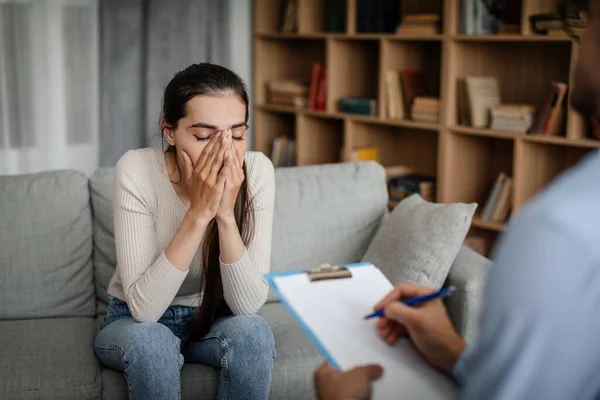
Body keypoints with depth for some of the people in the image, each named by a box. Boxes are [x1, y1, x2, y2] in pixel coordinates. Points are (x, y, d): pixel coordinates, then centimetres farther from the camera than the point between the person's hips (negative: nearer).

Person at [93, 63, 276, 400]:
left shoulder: (257, 171, -20)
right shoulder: (137, 169, -25)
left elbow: (248, 304, -23)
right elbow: (143, 307, -30)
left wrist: (226, 214, -36)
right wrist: (198, 213, -38)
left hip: (213, 321, 2)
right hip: (135, 323, -2)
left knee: (252, 331, -29)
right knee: (151, 340, -33)